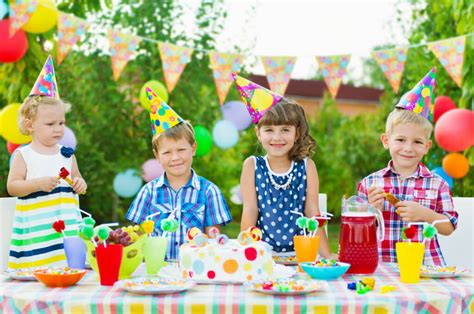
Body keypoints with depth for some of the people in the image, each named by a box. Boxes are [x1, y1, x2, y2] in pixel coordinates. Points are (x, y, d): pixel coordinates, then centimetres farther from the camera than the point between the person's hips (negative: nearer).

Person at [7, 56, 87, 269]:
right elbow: (12, 187, -4)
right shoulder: (23, 155, 1)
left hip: (67, 225, 3)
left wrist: (80, 184, 1)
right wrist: (38, 183, -17)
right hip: (35, 227, -3)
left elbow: (76, 179, 24)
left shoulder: (66, 154, 12)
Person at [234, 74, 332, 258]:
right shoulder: (252, 165, 3)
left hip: (299, 255, 1)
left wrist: (327, 256, -2)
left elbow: (312, 212, 4)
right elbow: (250, 211, 1)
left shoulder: (306, 166, 4)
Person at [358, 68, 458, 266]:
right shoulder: (369, 184, 5)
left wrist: (424, 214, -10)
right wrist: (373, 210, -10)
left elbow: (449, 228, 6)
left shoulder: (437, 184, 6)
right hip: (380, 267, 0)